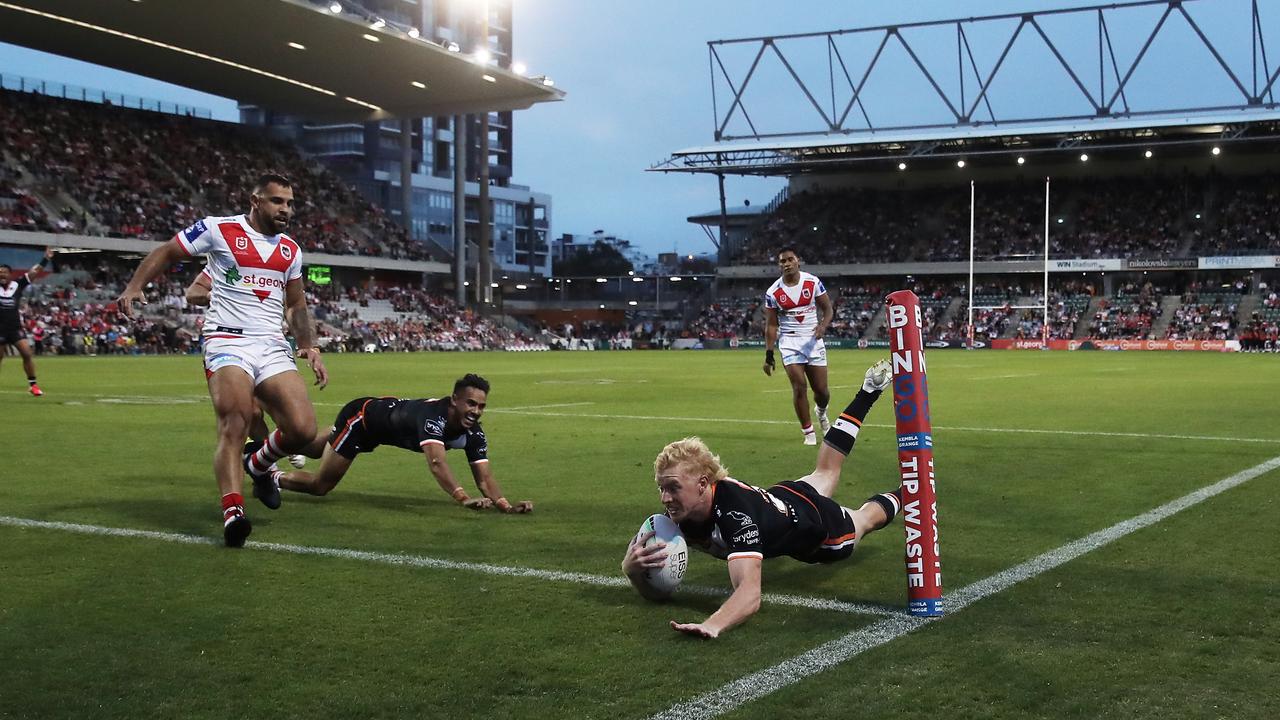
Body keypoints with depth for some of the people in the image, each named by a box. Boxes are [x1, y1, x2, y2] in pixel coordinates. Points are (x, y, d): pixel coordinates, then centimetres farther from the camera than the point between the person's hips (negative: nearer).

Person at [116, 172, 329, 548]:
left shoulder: (291, 250, 16)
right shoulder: (219, 230, 1)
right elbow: (165, 253, 8)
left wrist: (309, 346, 11)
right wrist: (134, 286, -7)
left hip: (274, 347, 5)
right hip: (228, 342, -5)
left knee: (303, 429, -10)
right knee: (235, 422, -25)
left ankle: (257, 465, 21)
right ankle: (233, 512, -28)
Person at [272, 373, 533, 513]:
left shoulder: (473, 433, -24)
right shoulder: (433, 415, -45)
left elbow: (484, 477, -27)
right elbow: (437, 463, -59)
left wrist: (506, 505, -45)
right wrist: (463, 498, -70)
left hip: (381, 419, 7)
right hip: (361, 415, -7)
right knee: (319, 486, 3)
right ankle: (272, 478, 29)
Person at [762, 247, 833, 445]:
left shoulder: (813, 282, -3)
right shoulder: (773, 292, -5)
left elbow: (827, 308, 3)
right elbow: (771, 325, 0)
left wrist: (823, 325, -19)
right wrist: (769, 355, -3)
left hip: (813, 338, 1)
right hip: (789, 341, -1)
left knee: (821, 389, 3)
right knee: (799, 386, -13)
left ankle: (821, 412, 39)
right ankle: (808, 432, 0)